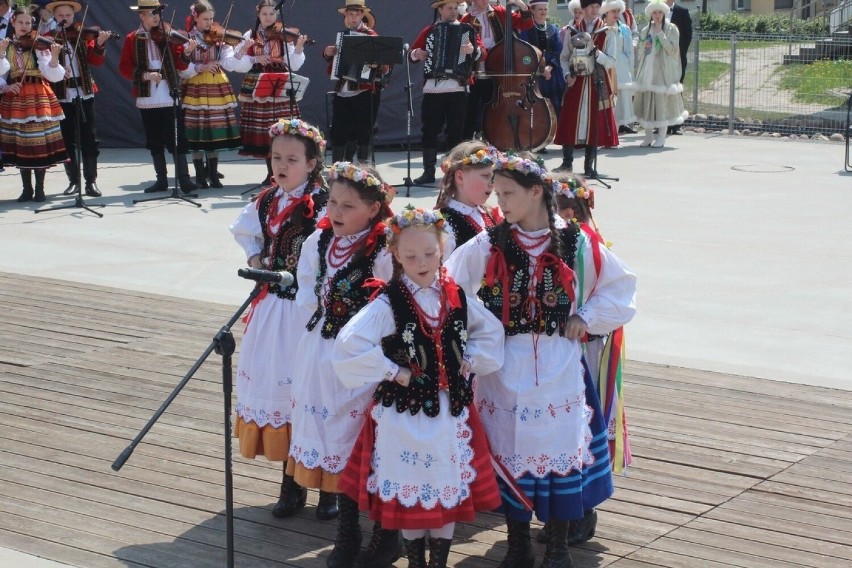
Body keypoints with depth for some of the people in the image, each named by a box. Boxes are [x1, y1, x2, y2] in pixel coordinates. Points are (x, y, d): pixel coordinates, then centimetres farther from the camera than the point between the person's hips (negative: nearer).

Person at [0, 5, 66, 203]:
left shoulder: (39, 45, -1)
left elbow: (52, 75, -10)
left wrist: (54, 57, -27)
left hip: (38, 97, -2)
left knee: (40, 144, -3)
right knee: (20, 144, 5)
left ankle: (39, 189, 5)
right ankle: (27, 189, 13)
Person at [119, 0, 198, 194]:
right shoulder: (132, 39, 4)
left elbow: (180, 65, -3)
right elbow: (124, 67, -1)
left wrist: (186, 53, -24)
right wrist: (144, 74, -16)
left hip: (170, 96, -1)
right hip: (148, 98, 2)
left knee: (177, 139, -4)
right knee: (155, 141, 10)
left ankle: (184, 179, -3)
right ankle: (161, 179, 19)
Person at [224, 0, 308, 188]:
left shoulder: (285, 36, 2)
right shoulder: (250, 36, 6)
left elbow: (294, 65, -6)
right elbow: (237, 64, -2)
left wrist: (298, 47, -21)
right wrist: (254, 58, -19)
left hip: (280, 87, -2)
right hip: (256, 88, 2)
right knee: (262, 131, 3)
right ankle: (271, 172, 14)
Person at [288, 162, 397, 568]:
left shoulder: (384, 253, -17)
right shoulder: (318, 242, 3)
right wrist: (325, 310, 6)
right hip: (323, 356, 6)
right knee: (333, 439, 14)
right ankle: (347, 533, 28)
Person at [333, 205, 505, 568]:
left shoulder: (457, 297, 1)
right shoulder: (388, 303, -12)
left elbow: (492, 332, 16)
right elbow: (349, 347, -22)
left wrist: (471, 362, 2)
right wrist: (392, 372, -16)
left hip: (450, 410, 4)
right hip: (405, 413, -3)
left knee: (450, 488, 10)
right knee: (410, 489, 7)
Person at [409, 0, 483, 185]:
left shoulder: (467, 29, 6)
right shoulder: (429, 31, 12)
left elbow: (482, 52, -5)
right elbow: (412, 53, 17)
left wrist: (473, 49, -26)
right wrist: (416, 54, -5)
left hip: (458, 88, -2)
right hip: (432, 88, 2)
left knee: (455, 132, 1)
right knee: (429, 130, 3)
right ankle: (429, 172, 9)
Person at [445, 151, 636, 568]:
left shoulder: (576, 245, 0)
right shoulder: (487, 246, -1)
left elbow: (620, 287, 11)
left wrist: (585, 317, 0)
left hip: (558, 370, 0)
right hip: (505, 371, 0)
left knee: (561, 449, 3)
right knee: (510, 453, 5)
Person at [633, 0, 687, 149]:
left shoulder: (671, 28, 0)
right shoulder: (645, 31, 13)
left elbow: (671, 49, -12)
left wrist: (660, 32, -14)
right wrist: (643, 46, -3)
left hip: (663, 72, -4)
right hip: (647, 71, 4)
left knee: (663, 103, -4)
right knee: (646, 103, 3)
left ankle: (661, 137, 2)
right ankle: (648, 136, 11)